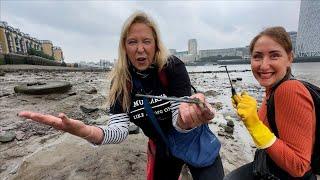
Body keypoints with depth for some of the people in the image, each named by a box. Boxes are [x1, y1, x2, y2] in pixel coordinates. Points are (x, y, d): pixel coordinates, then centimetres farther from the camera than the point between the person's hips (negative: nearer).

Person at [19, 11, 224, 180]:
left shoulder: (173, 67, -22)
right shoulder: (121, 81, -15)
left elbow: (179, 121, -26)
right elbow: (120, 129, -20)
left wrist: (187, 117, -50)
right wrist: (84, 131, -39)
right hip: (163, 150, 3)